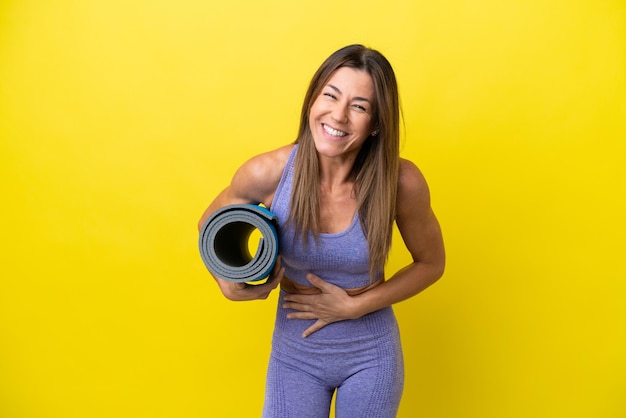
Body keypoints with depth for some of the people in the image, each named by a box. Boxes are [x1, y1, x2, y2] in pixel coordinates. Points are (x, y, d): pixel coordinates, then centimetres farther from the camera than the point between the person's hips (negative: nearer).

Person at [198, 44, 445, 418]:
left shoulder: (401, 182, -22)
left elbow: (431, 263, -5)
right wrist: (228, 282, -18)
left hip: (371, 354, 0)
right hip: (295, 350, 0)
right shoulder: (267, 173, -20)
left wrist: (355, 306, -14)